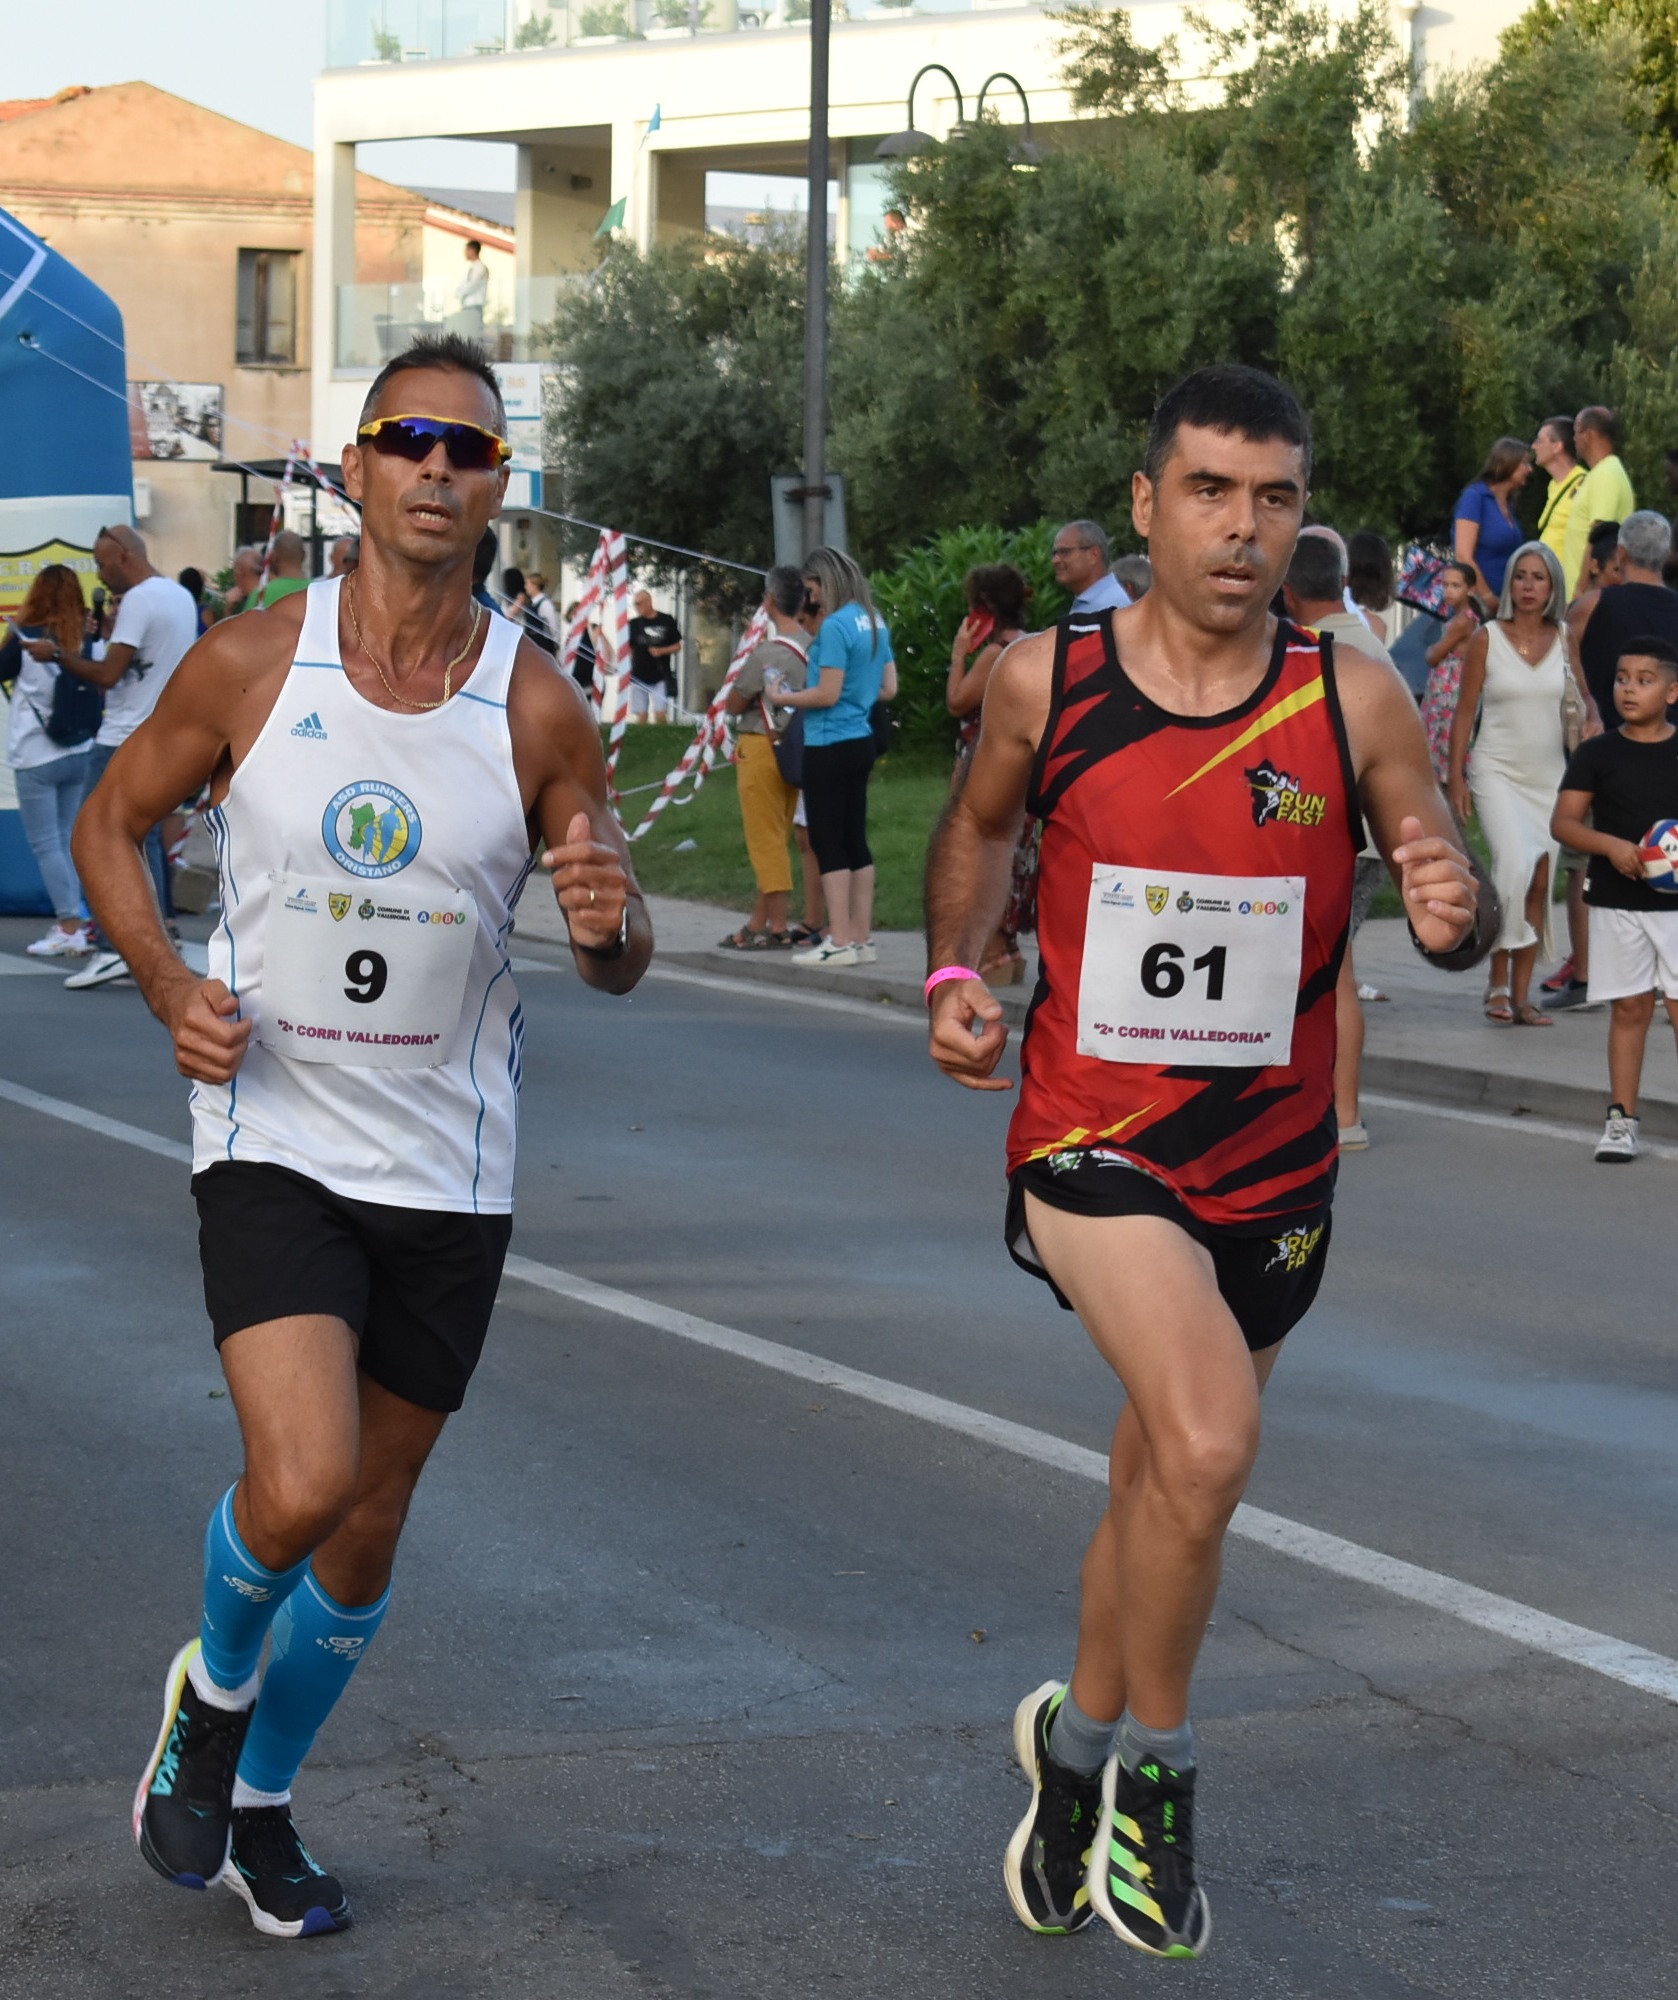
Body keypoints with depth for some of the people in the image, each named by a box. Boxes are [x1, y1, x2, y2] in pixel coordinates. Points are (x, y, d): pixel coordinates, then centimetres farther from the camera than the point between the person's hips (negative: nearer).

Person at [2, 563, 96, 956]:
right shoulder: (85, 639, 1)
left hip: (37, 756, -5)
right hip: (79, 752, 5)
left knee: (45, 844, -2)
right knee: (66, 841, 14)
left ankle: (71, 927, -8)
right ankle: (72, 921, 11)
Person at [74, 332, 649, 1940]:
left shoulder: (538, 710, -5)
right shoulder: (249, 666, -7)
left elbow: (615, 965, 3)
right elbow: (110, 823, 8)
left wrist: (608, 928, -22)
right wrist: (170, 991, -9)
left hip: (449, 1172, 2)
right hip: (273, 1144, -2)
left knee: (368, 1528, 12)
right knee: (301, 1483, -22)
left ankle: (260, 1802, 36)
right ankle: (213, 1690, 12)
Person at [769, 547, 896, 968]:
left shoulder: (835, 626, -16)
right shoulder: (874, 622, 9)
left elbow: (827, 694, -18)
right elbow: (888, 688, 14)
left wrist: (783, 698, -4)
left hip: (830, 746, -8)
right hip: (860, 741, 8)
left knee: (828, 843, -4)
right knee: (855, 841, 11)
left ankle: (840, 941, -4)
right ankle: (862, 938, 14)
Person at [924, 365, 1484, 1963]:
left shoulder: (1353, 704, -7)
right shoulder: (1044, 682, -7)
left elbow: (1451, 901, -1)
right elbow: (979, 825, 14)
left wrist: (1454, 914, -24)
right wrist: (953, 970, -1)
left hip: (1271, 1160, 3)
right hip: (1092, 1142, -3)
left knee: (1162, 1482, 17)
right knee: (1207, 1444, -25)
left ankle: (1080, 1747, 43)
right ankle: (1152, 1771, -3)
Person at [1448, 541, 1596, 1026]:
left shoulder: (1565, 639, 5)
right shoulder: (1487, 640, -2)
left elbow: (1587, 694, 16)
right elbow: (1464, 712, 0)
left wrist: (1594, 721, -7)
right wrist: (1456, 778, -5)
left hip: (1548, 776, 4)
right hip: (1497, 772, -4)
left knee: (1539, 883, 1)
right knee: (1515, 864, -24)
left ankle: (1521, 997, 8)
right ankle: (1498, 983, -14)